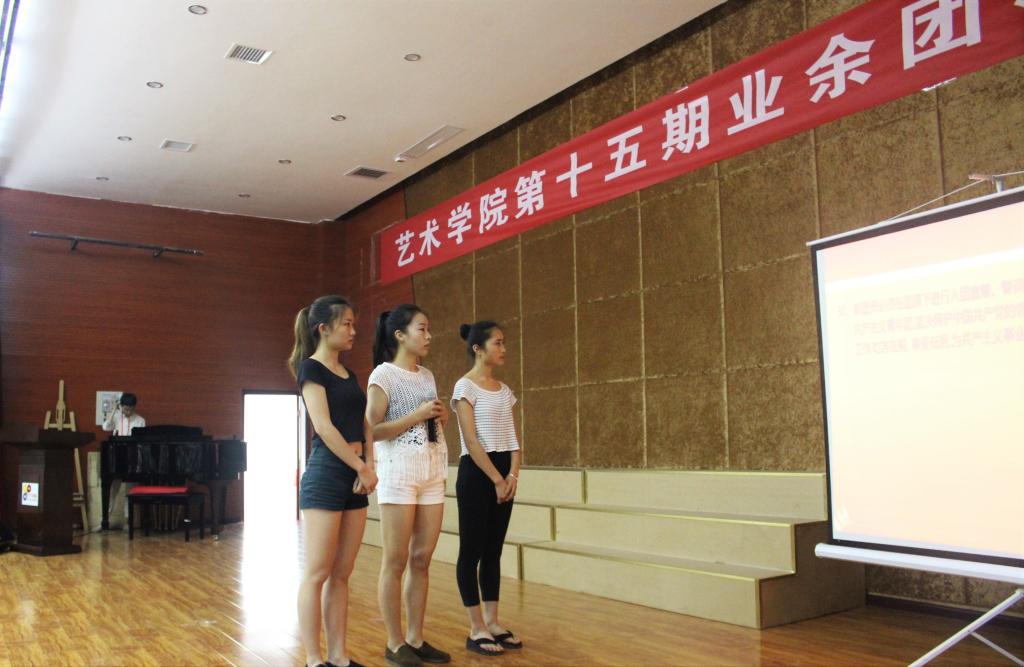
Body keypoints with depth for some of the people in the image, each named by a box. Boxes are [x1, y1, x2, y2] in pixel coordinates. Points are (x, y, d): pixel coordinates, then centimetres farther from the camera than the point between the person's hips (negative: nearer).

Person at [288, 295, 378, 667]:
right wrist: (362, 468, -13)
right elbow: (323, 426, -14)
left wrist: (369, 466, -3)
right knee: (317, 573, -3)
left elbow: (362, 425, 13)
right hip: (325, 474, -8)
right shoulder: (311, 368, -6)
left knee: (342, 574, 10)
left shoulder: (348, 375, 17)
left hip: (354, 477, 8)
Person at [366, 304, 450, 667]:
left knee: (422, 560, 8)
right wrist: (416, 415, -16)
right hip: (399, 470, -7)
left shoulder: (428, 376, 16)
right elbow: (372, 430, -12)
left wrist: (442, 418, 5)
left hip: (433, 472, 7)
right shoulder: (383, 374, -5)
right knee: (396, 562, -1)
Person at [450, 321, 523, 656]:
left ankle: (492, 622, 17)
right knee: (472, 551, -1)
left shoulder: (505, 390, 13)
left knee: (493, 551, 10)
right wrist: (497, 480, -15)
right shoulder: (465, 386, -8)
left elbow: (514, 439, 10)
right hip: (476, 473, -7)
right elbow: (471, 441, -14)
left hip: (504, 475, 7)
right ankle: (476, 629, 5)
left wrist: (512, 475, -5)